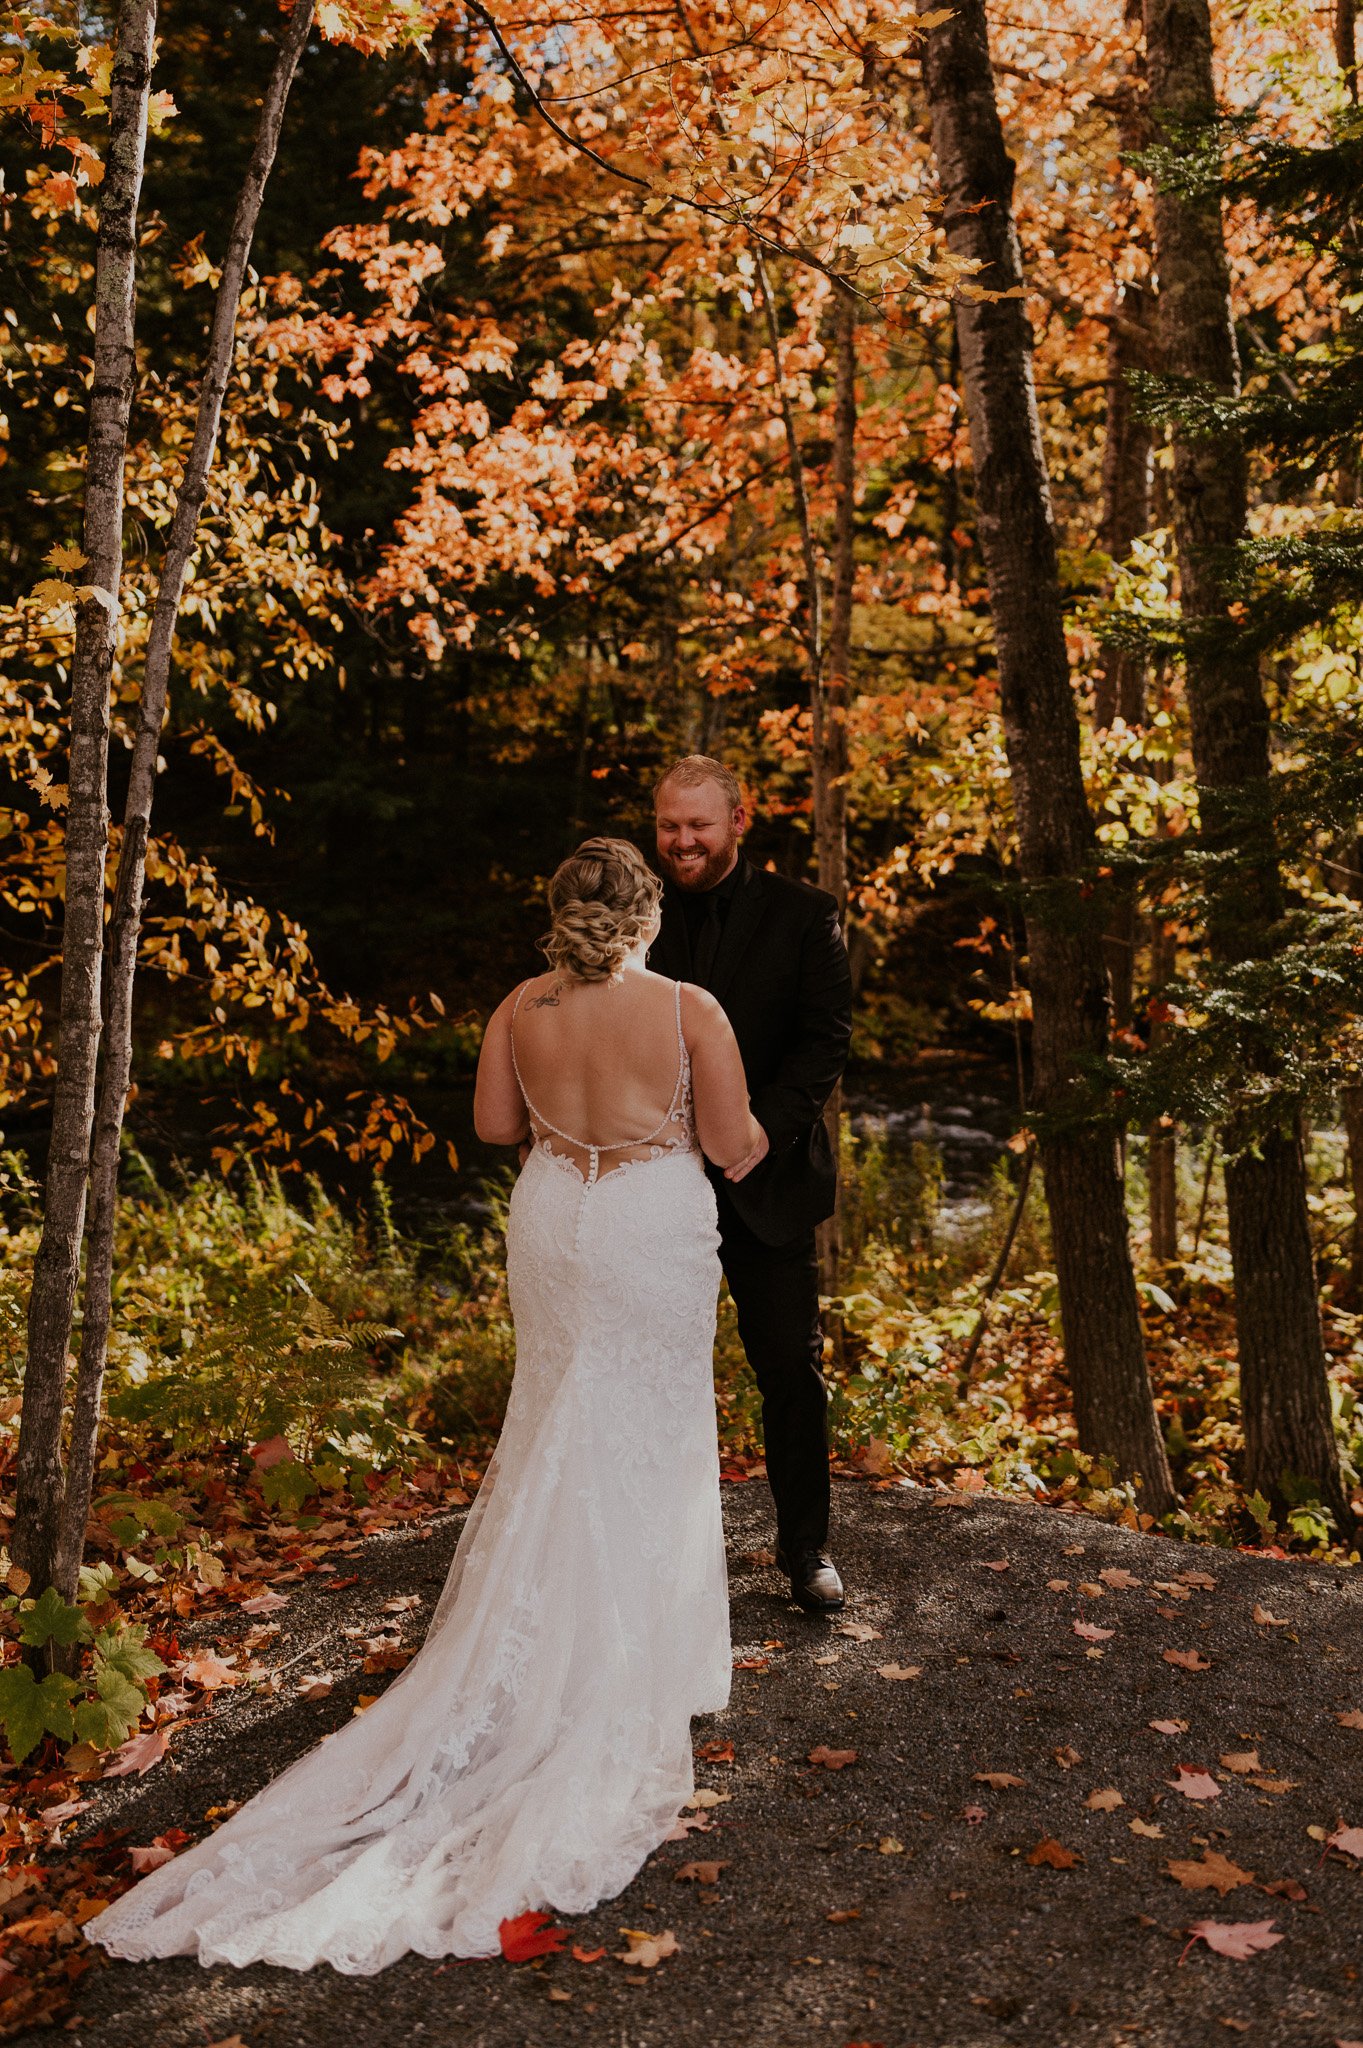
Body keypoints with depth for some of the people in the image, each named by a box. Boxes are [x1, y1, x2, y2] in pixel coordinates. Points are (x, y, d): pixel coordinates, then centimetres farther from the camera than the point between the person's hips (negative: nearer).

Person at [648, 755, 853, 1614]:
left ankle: (806, 1543, 24)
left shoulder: (803, 914, -1)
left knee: (793, 1367, 6)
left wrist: (768, 1126, -20)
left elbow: (827, 1036, -7)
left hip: (766, 1180, -2)